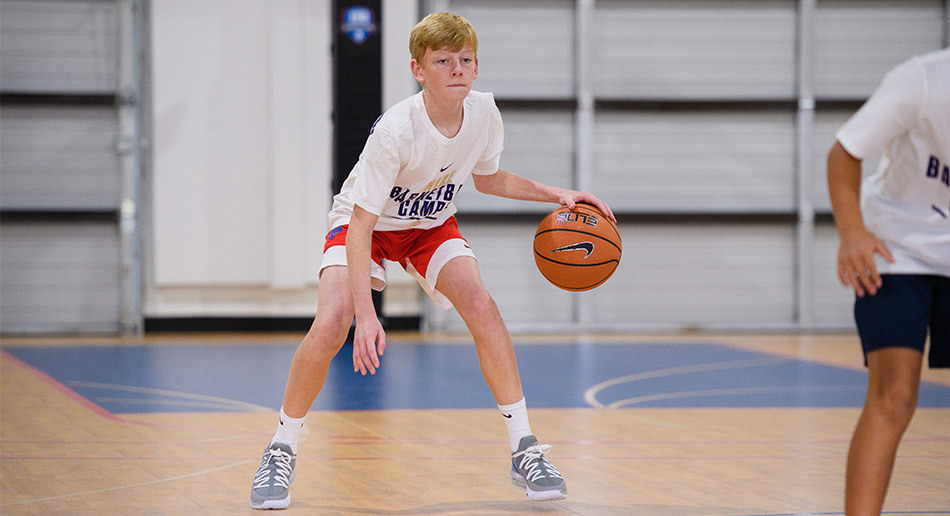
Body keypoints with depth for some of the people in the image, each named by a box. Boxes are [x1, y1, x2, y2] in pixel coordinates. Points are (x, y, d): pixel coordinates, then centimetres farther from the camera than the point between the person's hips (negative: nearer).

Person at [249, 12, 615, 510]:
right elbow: (360, 228, -35)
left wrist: (555, 194, -7)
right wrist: (367, 316, -44)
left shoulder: (483, 111, -18)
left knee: (481, 306, -21)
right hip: (366, 222, -4)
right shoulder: (396, 131, -35)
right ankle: (282, 450, -5)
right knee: (330, 326, -26)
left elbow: (488, 178, 6)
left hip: (431, 225, 4)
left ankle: (523, 448, -11)